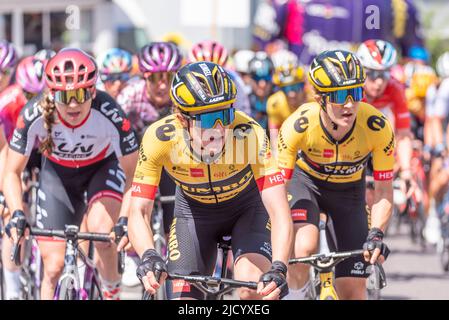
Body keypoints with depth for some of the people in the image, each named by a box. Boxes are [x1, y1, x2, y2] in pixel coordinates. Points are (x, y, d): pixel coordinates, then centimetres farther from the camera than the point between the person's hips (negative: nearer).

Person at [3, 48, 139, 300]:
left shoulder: (109, 114, -35)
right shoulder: (35, 115, -32)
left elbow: (132, 173, -24)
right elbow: (12, 173, -20)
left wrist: (125, 220, -38)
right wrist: (17, 215, -36)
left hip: (103, 167, -1)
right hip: (58, 173, 1)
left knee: (101, 229, -29)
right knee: (54, 265, -6)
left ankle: (112, 291, -2)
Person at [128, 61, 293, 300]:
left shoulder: (249, 134, -36)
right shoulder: (160, 137, -32)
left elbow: (279, 212, -39)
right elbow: (138, 212, -31)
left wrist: (278, 268, -55)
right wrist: (148, 256, -51)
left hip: (247, 207, -1)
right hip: (194, 212, 2)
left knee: (253, 286, -29)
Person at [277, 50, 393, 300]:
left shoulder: (378, 128, -31)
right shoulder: (297, 126, -34)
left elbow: (384, 192, -21)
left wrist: (376, 235, -36)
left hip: (349, 190, 1)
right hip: (305, 180, -1)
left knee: (353, 290, -5)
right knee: (304, 247, -33)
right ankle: (295, 296, -4)